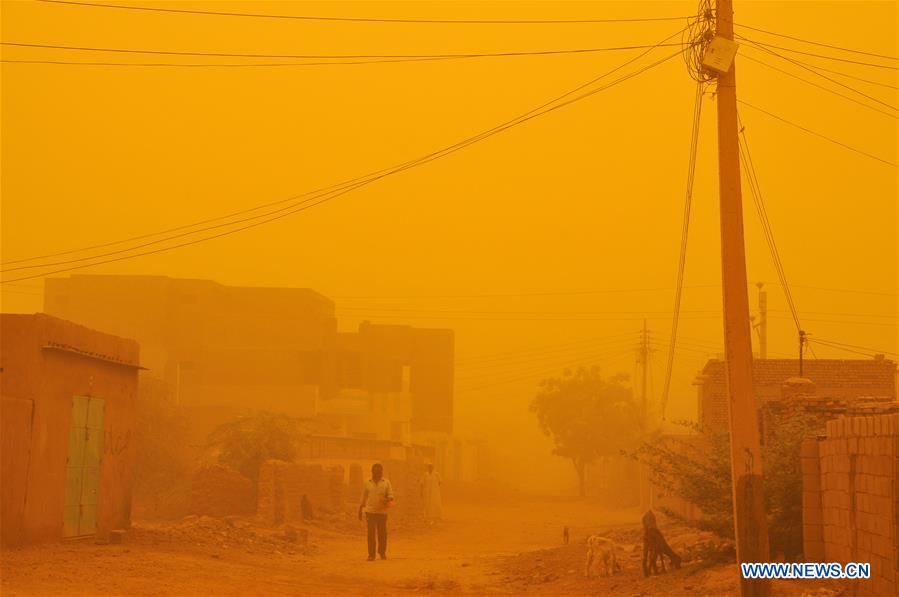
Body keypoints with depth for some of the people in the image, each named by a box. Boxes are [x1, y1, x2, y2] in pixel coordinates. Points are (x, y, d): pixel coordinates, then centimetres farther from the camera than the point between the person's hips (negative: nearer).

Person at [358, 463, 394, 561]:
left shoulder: (386, 483, 7)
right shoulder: (367, 483, 8)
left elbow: (390, 496, 5)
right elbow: (363, 498, 13)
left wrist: (387, 500, -18)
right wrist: (360, 511, 12)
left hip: (382, 511, 0)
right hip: (370, 511, 0)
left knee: (382, 533, 4)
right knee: (371, 533, -4)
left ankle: (382, 553, 21)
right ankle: (371, 554, 1)